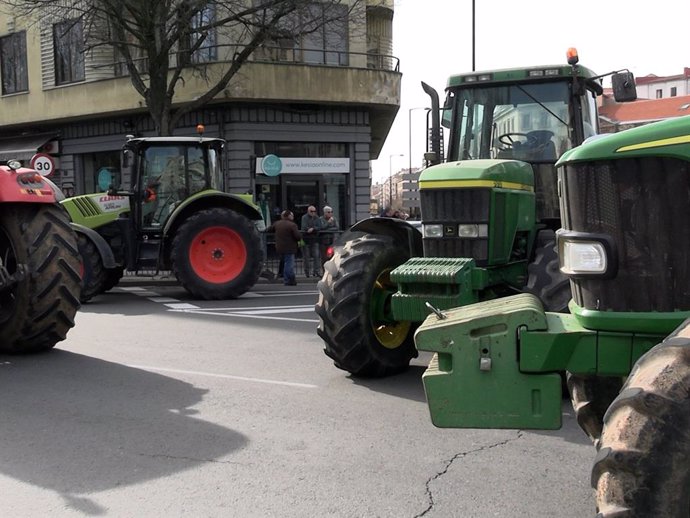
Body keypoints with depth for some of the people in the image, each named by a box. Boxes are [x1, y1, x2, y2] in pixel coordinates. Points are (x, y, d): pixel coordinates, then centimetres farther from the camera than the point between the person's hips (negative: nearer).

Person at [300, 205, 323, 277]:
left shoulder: (317, 218, 9)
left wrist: (312, 228, -19)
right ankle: (307, 272, 12)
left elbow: (319, 227, -4)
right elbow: (304, 227, -16)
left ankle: (316, 271, -1)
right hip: (306, 239, -3)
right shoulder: (304, 218, -3)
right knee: (307, 256, 3)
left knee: (316, 256, -4)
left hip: (315, 239, 3)